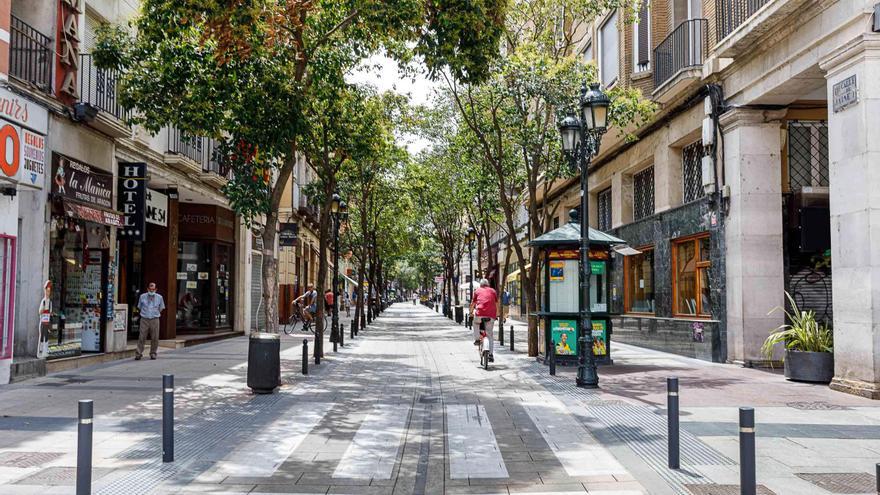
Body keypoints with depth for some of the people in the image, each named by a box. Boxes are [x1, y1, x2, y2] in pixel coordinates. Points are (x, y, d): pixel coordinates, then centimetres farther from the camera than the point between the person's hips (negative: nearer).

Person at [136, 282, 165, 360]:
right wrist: (143, 314, 14)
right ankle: (139, 353, 0)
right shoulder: (142, 296, 5)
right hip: (144, 319, -1)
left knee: (155, 338, 2)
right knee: (142, 337, -5)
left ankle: (153, 353, 14)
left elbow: (161, 308, 17)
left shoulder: (159, 297, 6)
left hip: (155, 319, 1)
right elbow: (139, 308, 17)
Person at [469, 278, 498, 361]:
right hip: (491, 315, 1)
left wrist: (471, 313, 35)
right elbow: (496, 303, 21)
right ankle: (491, 354, 2)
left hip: (480, 313, -1)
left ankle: (476, 339, 18)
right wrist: (497, 314, 31)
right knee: (490, 335, 8)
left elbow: (473, 303, 22)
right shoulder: (493, 291, 20)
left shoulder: (477, 291, 17)